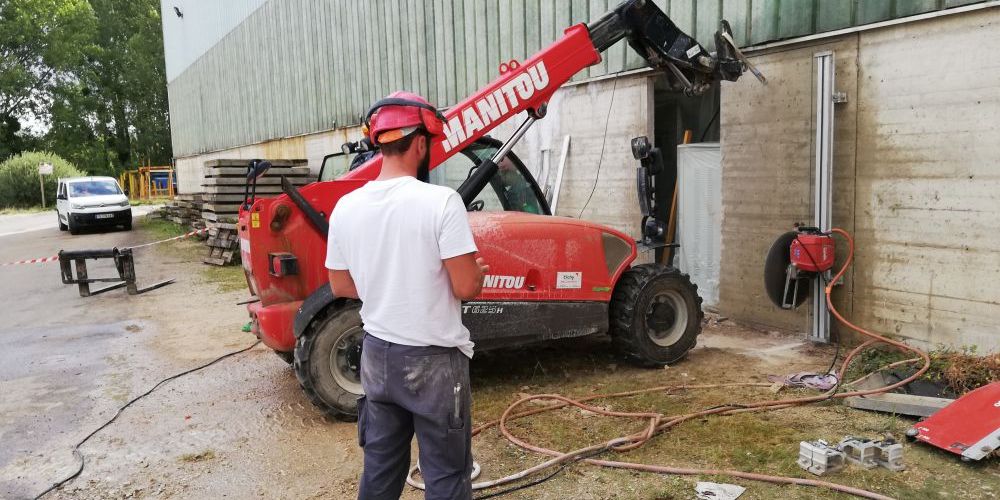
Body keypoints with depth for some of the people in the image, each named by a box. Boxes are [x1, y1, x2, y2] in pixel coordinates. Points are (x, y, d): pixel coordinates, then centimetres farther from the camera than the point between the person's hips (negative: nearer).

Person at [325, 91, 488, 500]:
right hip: (433, 360, -6)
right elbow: (466, 288, -19)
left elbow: (340, 287, 8)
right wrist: (477, 270, 3)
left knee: (380, 466, 21)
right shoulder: (441, 201, -20)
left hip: (377, 354, 6)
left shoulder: (346, 207, -2)